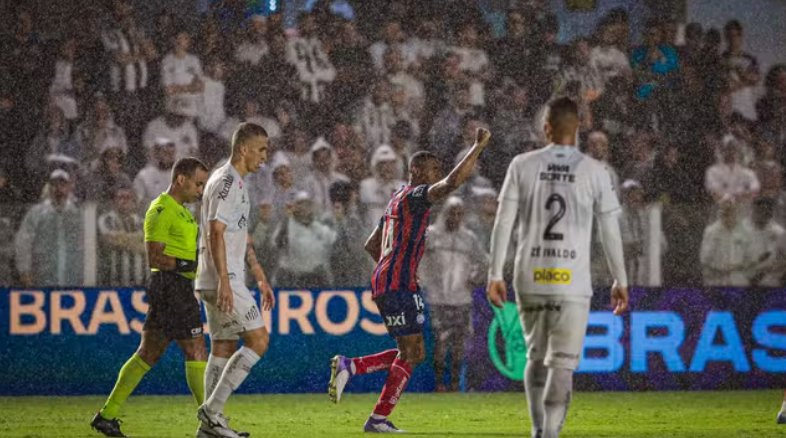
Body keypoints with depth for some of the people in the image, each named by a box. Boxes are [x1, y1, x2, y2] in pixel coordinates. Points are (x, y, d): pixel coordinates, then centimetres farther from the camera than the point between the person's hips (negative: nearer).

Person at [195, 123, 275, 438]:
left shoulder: (235, 183, 20)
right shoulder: (227, 182, -13)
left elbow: (243, 238, 26)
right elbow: (216, 233, -22)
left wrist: (261, 279, 26)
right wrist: (224, 282, -27)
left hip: (221, 282, 10)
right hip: (222, 281, -10)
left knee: (223, 348, 10)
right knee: (258, 340, -10)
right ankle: (212, 410, -12)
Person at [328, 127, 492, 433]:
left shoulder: (397, 200, 21)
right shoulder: (416, 195, -8)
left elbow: (371, 245, 28)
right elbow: (451, 183, -26)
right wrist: (479, 147, -22)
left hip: (384, 283, 10)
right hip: (399, 285, -10)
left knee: (415, 354, 11)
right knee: (410, 354, -5)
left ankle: (349, 366, 6)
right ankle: (379, 419, -4)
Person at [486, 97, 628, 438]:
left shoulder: (522, 165, 3)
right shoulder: (594, 172, 1)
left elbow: (503, 224, 2)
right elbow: (611, 233, 5)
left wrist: (495, 275, 7)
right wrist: (620, 281, 15)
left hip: (529, 279, 2)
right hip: (572, 282, -2)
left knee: (536, 357, 19)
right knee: (563, 365, -2)